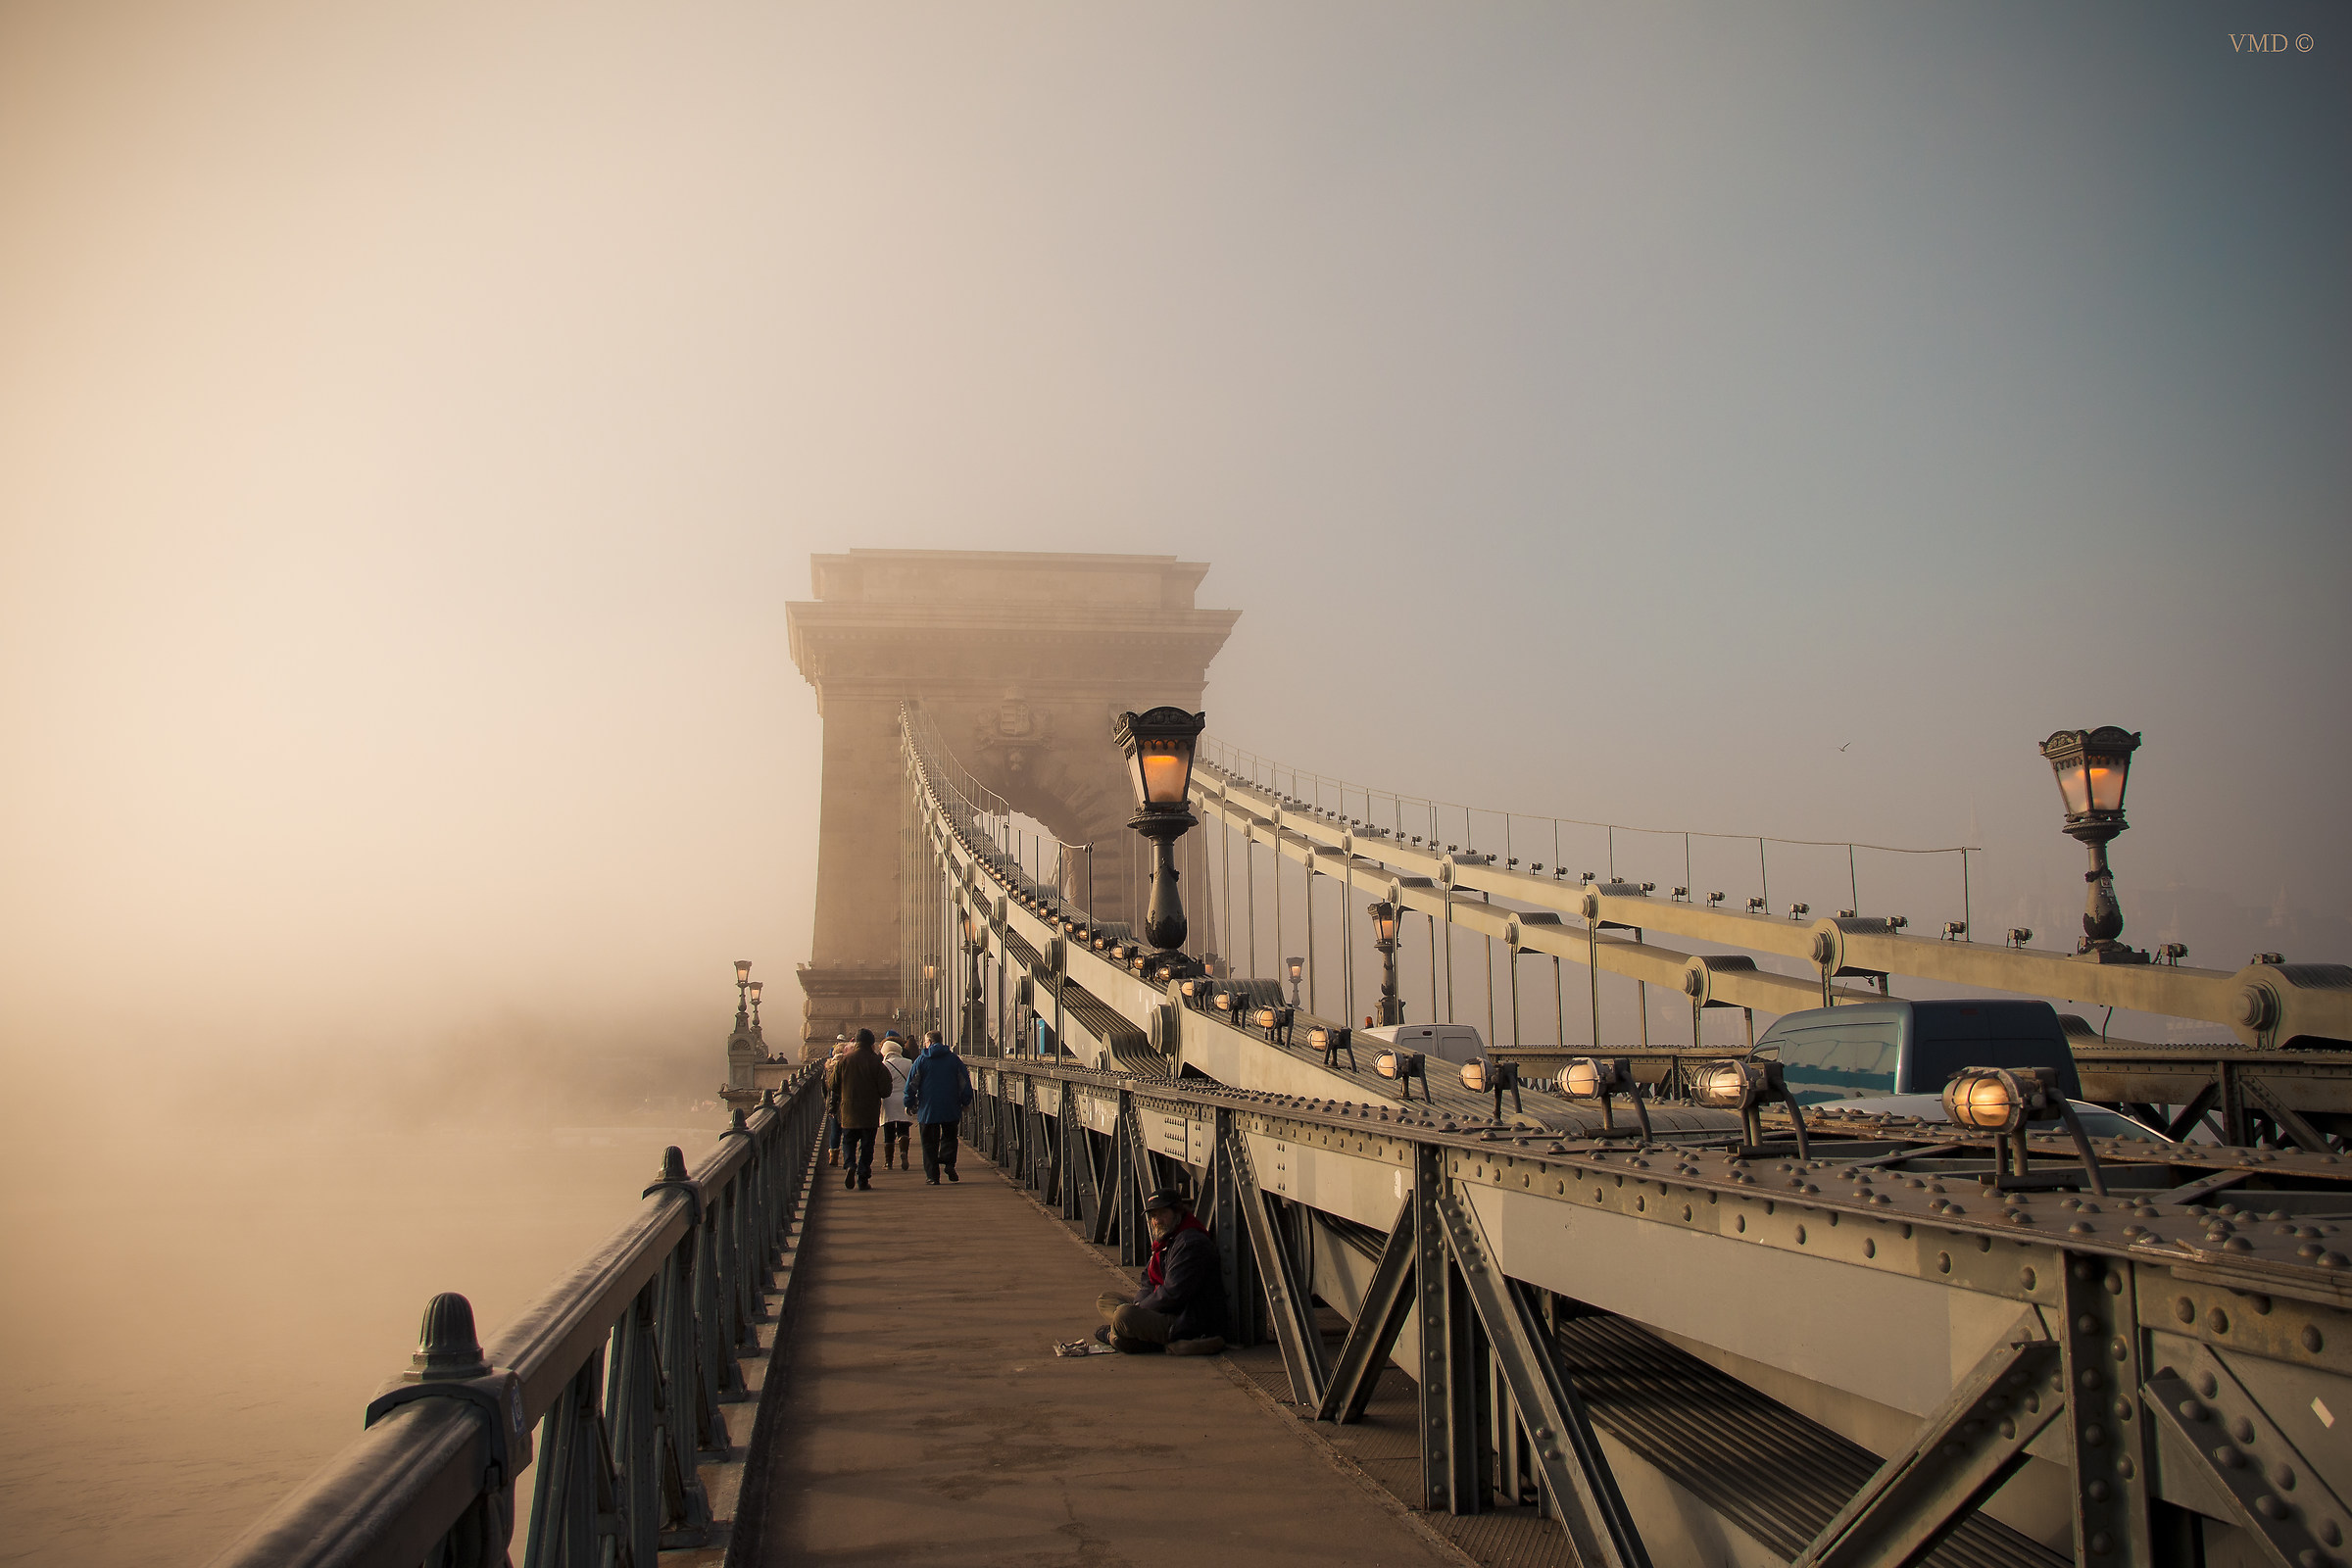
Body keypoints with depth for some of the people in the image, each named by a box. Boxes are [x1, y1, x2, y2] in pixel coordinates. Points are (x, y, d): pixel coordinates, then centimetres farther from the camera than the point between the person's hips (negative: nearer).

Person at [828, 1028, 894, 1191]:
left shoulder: (843, 1060, -2)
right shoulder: (876, 1062, -8)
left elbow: (833, 1086, 3)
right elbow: (885, 1090, -8)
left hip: (848, 1111, 1)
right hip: (870, 1112, -1)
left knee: (848, 1141, 14)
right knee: (866, 1145, 7)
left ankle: (849, 1165, -12)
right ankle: (863, 1179, 4)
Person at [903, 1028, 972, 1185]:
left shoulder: (921, 1060, -2)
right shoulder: (954, 1059, 3)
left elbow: (911, 1085, -1)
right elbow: (965, 1083, 5)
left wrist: (909, 1104, 10)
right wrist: (965, 1103, 15)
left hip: (928, 1109, -1)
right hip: (951, 1110, 1)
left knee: (930, 1143, 6)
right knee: (949, 1137, 16)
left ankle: (932, 1176, 2)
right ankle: (948, 1163, -6)